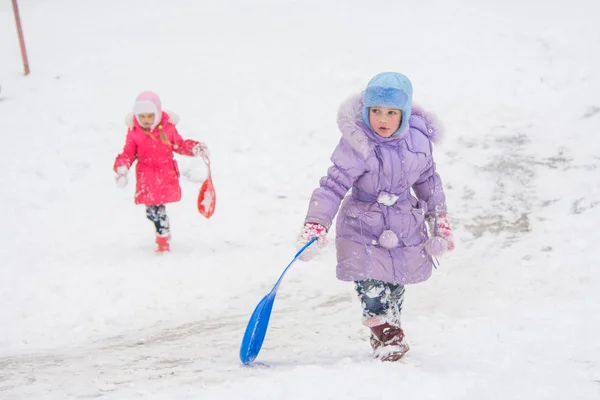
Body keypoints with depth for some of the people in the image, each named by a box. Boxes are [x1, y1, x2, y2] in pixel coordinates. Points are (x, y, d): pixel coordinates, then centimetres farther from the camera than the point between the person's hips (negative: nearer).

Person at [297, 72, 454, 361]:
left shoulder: (418, 139, -7)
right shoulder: (357, 145, -23)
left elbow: (428, 180, 8)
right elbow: (333, 185, -24)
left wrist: (439, 220, 15)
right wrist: (315, 225, -32)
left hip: (405, 225, 4)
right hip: (364, 224, -4)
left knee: (397, 279, 15)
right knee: (370, 282, -11)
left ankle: (391, 327, 38)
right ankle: (384, 333, 9)